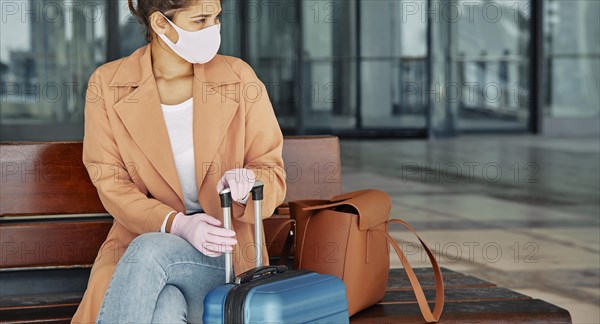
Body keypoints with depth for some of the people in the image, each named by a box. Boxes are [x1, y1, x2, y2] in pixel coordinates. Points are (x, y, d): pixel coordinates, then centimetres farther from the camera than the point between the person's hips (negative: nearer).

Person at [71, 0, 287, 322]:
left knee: (149, 251, -34)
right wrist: (177, 225, -21)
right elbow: (111, 184, -3)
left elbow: (272, 173, 3)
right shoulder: (107, 85, -2)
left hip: (224, 252, 0)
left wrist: (246, 184, -22)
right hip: (137, 243, 0)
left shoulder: (238, 78, -2)